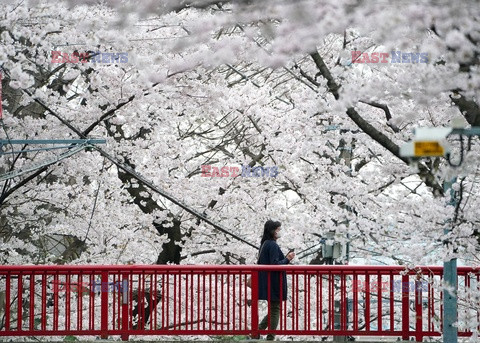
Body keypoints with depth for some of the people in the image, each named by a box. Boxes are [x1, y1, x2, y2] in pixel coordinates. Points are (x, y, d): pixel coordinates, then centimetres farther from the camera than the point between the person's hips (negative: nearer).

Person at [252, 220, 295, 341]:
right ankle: (270, 338, 2)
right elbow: (275, 265, -23)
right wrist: (287, 259, -10)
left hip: (267, 284, 9)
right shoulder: (273, 245, -17)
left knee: (273, 310, 17)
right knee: (275, 310, -1)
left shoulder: (265, 244, 12)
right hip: (274, 283, -9)